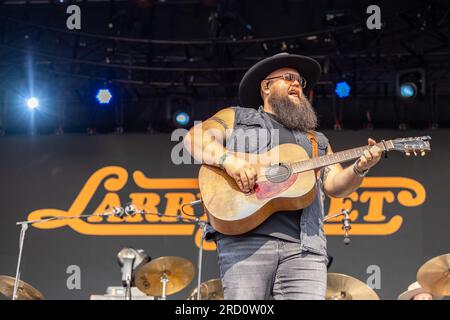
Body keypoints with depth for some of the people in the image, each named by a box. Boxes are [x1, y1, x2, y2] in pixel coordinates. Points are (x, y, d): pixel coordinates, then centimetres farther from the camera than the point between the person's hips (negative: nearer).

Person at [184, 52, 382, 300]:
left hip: (304, 245, 3)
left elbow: (335, 185, 19)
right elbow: (194, 138, 6)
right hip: (246, 237, -3)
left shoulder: (317, 141, 32)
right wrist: (228, 159, -13)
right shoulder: (236, 117, 21)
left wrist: (359, 169, -2)